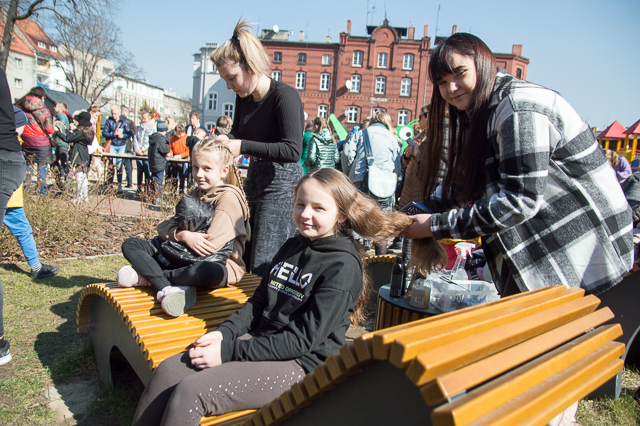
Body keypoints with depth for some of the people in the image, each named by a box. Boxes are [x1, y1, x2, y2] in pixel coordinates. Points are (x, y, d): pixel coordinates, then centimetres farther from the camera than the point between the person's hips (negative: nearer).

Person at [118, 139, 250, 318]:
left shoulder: (229, 197, -10)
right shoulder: (195, 194, 15)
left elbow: (210, 245, -20)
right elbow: (164, 227, 5)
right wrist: (183, 235, -17)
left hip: (218, 261, -7)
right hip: (184, 258, 8)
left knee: (207, 272, -44)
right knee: (130, 245, -1)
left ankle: (147, 276, -20)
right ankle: (165, 288, -26)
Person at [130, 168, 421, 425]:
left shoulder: (342, 265, -14)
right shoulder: (292, 246, 10)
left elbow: (303, 339, -18)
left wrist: (230, 350, -18)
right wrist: (224, 333, -3)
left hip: (300, 364, -7)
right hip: (259, 341, 8)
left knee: (189, 392, -19)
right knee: (167, 372, -6)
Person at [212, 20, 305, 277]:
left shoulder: (285, 96, -17)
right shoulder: (244, 98, 6)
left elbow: (292, 150, -25)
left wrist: (243, 146, -22)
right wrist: (225, 140, -2)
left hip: (282, 183, -8)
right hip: (255, 179, 9)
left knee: (265, 265, -5)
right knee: (243, 258, 14)